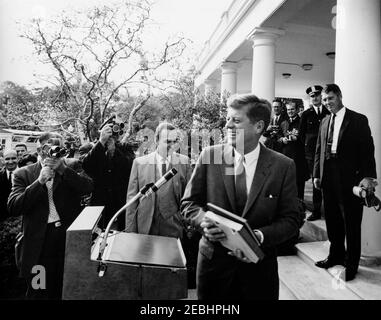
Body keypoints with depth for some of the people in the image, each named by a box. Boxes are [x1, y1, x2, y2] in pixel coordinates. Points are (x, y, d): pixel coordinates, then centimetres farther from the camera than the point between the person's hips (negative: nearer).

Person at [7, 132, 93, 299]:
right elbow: (13, 207, -9)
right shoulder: (23, 174, 1)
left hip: (70, 237, 1)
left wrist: (62, 168, -18)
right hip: (40, 244, 0)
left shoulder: (71, 165, 3)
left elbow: (88, 187, -12)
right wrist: (40, 181, -17)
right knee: (38, 293, 13)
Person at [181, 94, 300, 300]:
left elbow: (290, 220, -5)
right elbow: (189, 203, 0)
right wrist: (203, 221, -20)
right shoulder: (209, 156, -7)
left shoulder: (283, 166, -8)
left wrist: (260, 236, -22)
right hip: (214, 261, 1)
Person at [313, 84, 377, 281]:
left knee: (351, 223, 5)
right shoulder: (325, 122, 13)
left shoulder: (358, 120, -3)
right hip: (328, 178, 5)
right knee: (332, 220, 15)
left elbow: (367, 149, -8)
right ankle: (336, 255, 32)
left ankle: (351, 263, 20)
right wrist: (317, 174, 9)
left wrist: (368, 176, -16)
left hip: (350, 178, -5)